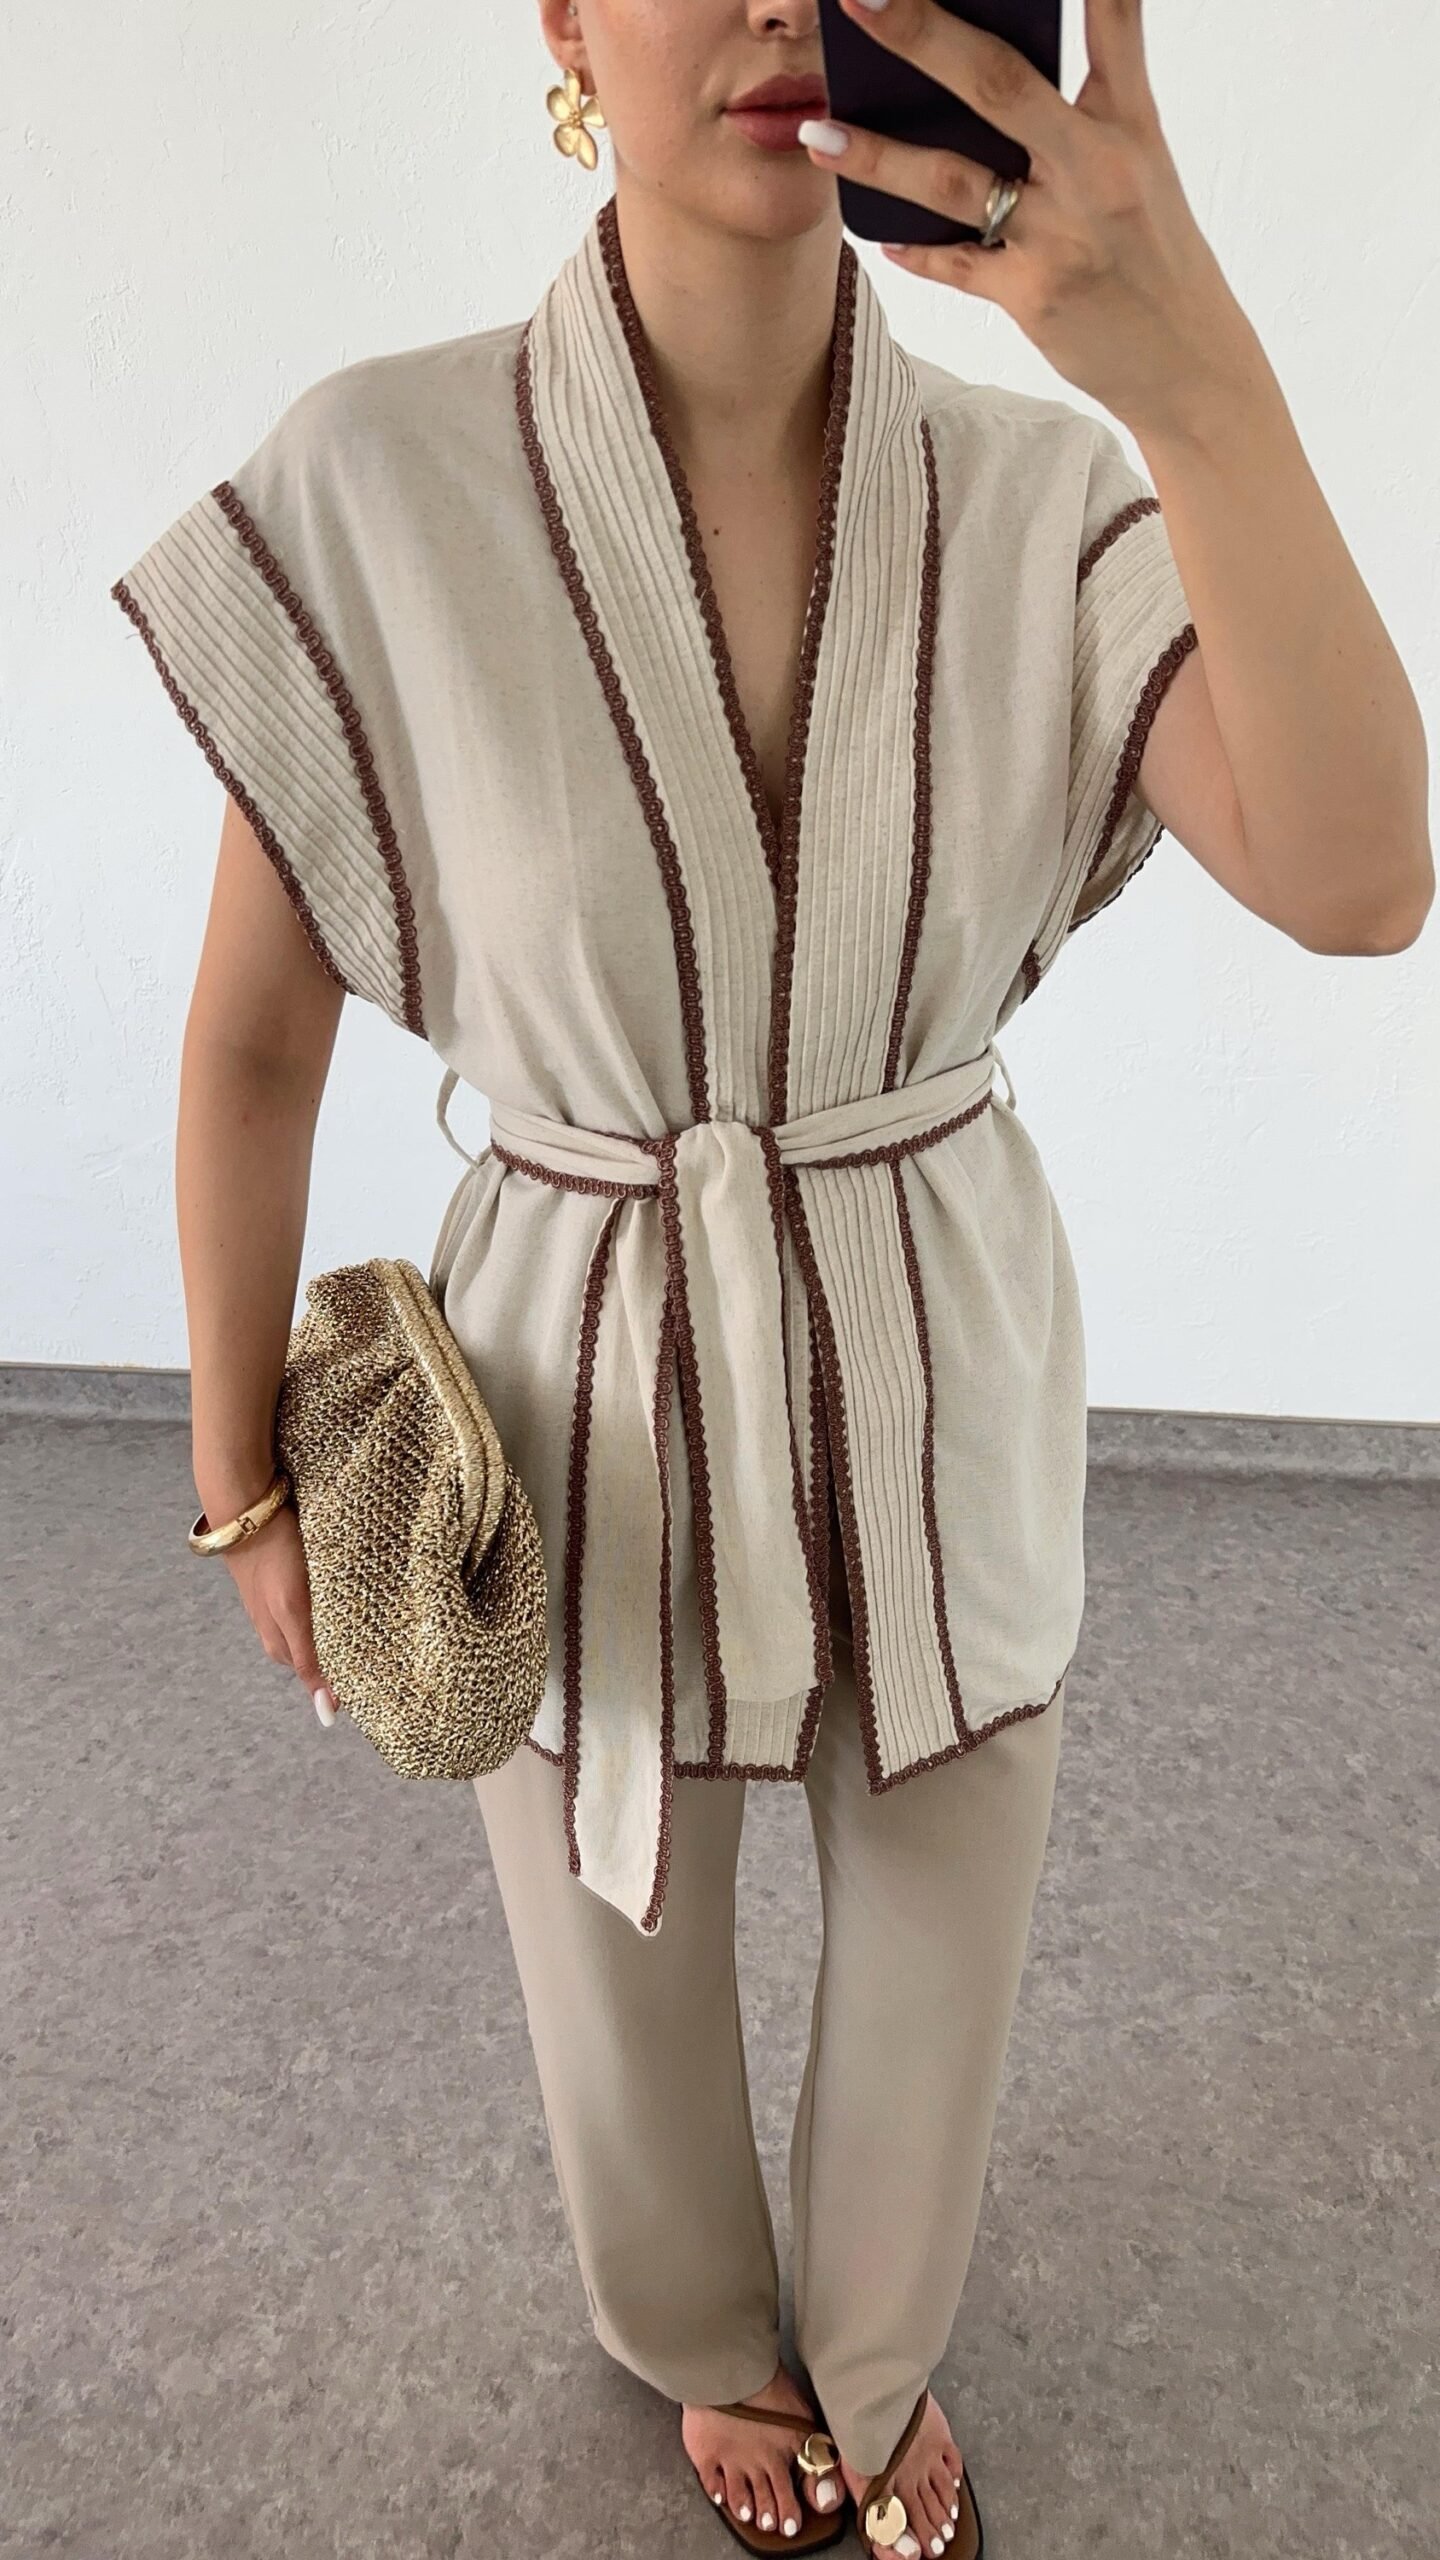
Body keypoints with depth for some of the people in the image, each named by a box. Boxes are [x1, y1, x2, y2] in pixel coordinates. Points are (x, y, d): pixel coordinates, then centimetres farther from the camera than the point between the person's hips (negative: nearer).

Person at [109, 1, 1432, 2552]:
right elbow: (252, 1036, -6)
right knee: (624, 1979, 23)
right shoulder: (376, 483, -14)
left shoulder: (1043, 499, -9)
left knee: (938, 1965, 22)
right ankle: (715, 2345, 62)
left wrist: (1201, 381, -37)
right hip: (589, 1403, -1)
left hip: (945, 1390, 2)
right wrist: (240, 1478, -1)